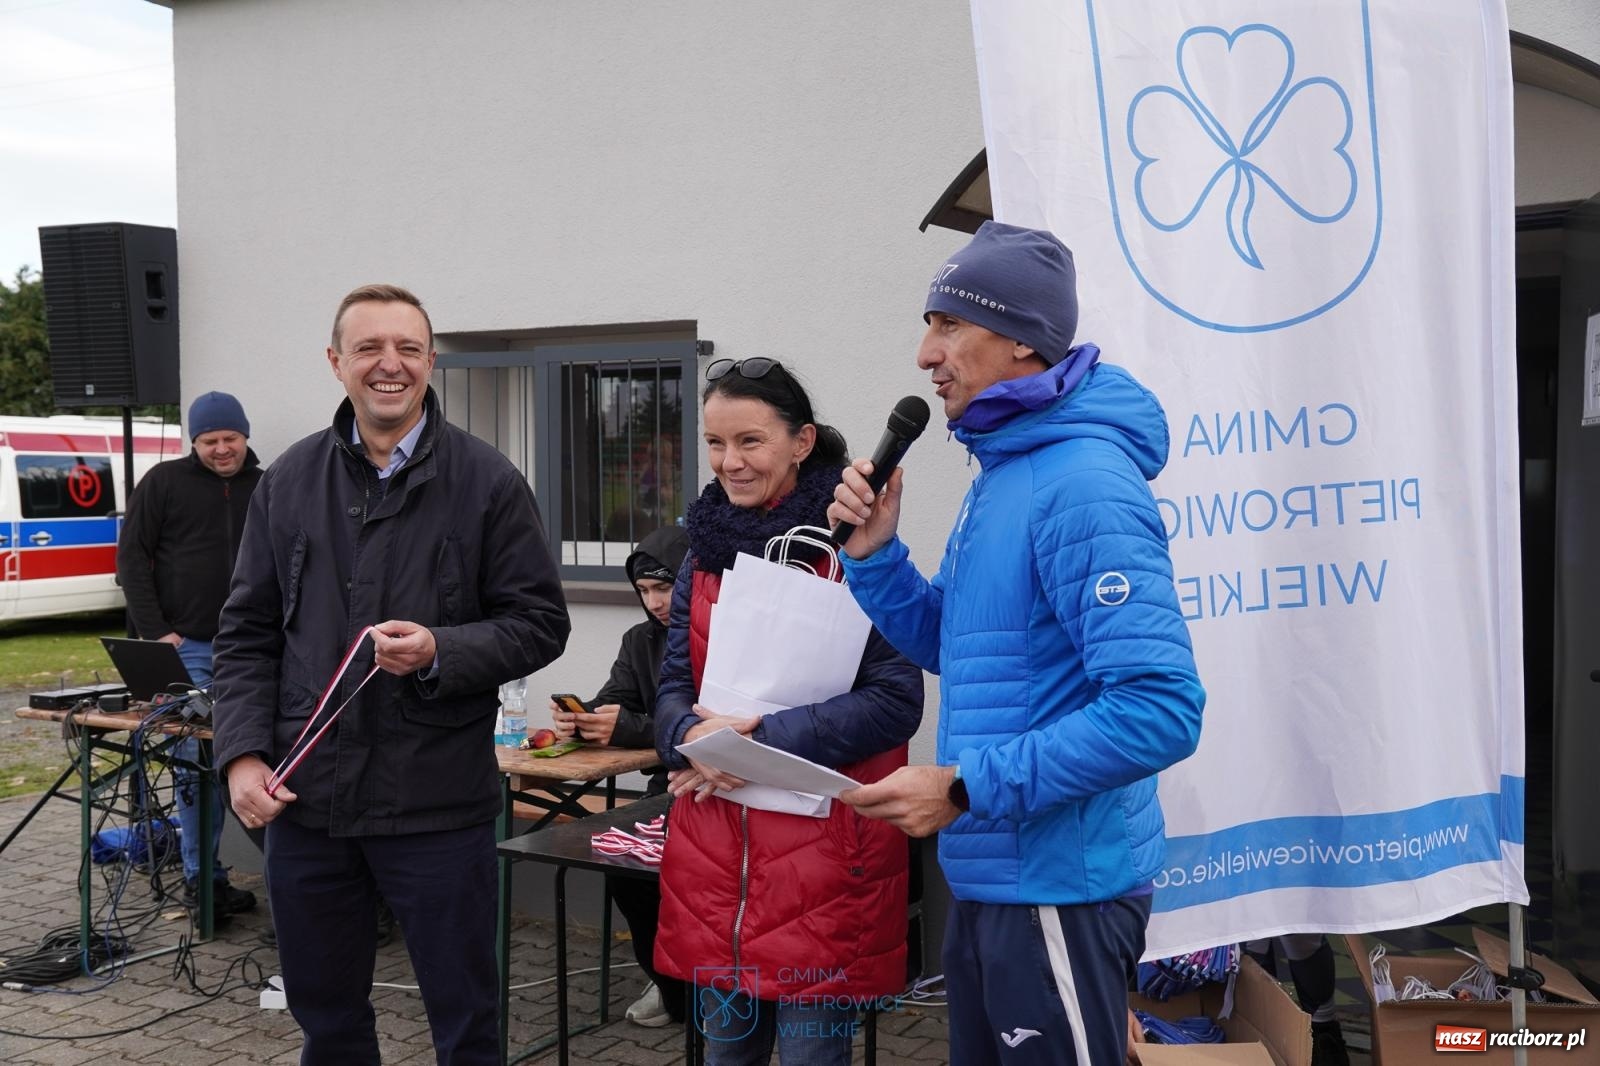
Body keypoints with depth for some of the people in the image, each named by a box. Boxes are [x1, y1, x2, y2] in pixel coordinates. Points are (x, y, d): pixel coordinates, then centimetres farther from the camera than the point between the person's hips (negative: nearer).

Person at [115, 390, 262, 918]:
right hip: (187, 648, -2)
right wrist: (155, 631, -6)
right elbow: (132, 556, 1)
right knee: (196, 760, -2)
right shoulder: (165, 482, 2)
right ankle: (200, 876, 8)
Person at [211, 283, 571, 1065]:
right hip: (303, 796, 4)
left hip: (438, 802, -3)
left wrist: (441, 652, -19)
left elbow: (540, 622, -3)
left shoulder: (487, 482, -4)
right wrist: (243, 754, -2)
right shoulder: (288, 481, 6)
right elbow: (247, 634, 10)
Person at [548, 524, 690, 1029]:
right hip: (670, 787, 6)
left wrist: (629, 728, -27)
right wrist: (578, 721, -15)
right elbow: (610, 706, 7)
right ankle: (670, 981, 7)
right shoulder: (640, 641, 14)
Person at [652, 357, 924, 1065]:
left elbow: (895, 698, -13)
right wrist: (693, 737, -13)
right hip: (712, 848, 6)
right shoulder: (705, 553, 9)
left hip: (822, 852, -5)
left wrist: (758, 740, -19)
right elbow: (672, 687, 11)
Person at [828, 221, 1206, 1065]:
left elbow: (1159, 710, -29)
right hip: (990, 878, 10)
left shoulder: (1083, 483, -22)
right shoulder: (1004, 471, 10)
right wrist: (874, 554, 2)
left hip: (1059, 886, -9)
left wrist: (967, 788, -25)